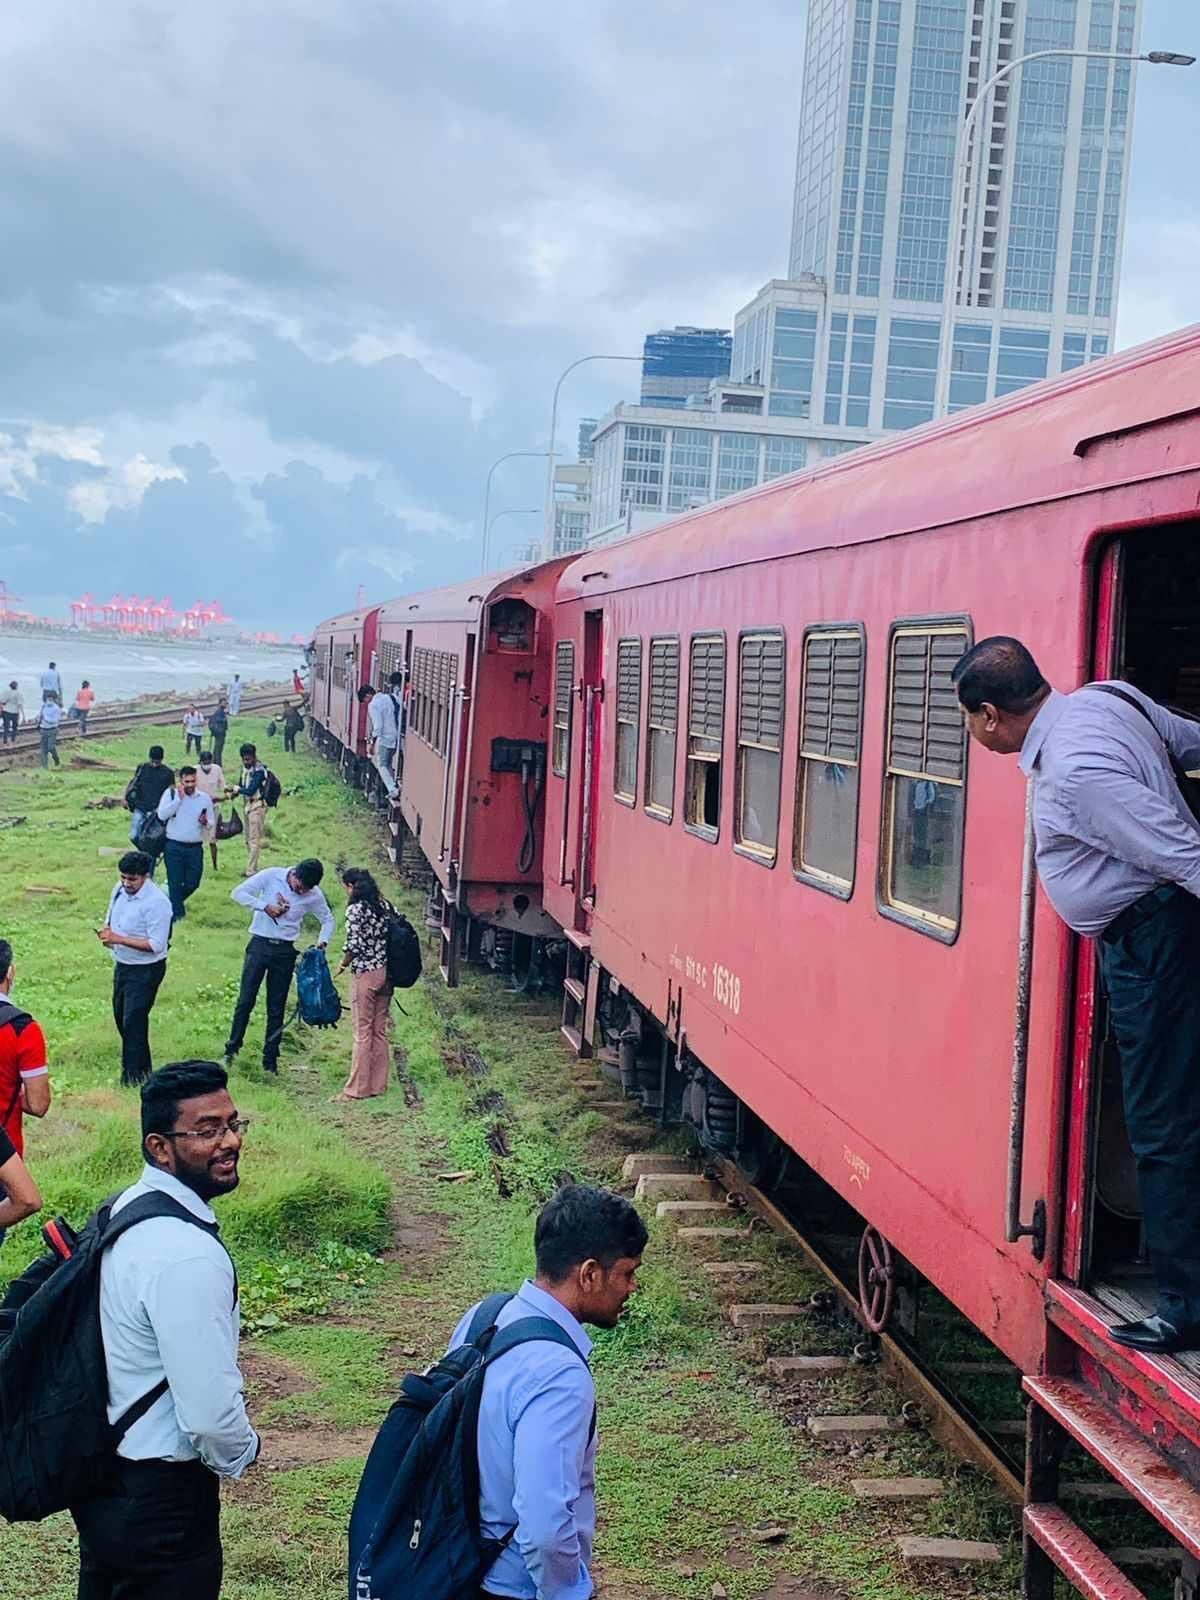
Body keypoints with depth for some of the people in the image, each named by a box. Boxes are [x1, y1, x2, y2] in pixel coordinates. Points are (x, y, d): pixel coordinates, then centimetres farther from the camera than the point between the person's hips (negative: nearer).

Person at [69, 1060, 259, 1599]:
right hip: (158, 1500, -9)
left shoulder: (125, 1207, 2)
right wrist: (241, 1453, -7)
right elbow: (209, 1412, -29)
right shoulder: (188, 1255, -28)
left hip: (98, 1470, 9)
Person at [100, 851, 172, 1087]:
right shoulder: (120, 890, 0)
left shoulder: (157, 903, -25)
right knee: (120, 1015, 18)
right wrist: (106, 931, -7)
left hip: (146, 970, -9)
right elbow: (111, 918, 17)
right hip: (122, 965, 9)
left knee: (133, 1021, -6)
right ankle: (142, 1066, 34)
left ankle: (134, 1075, 6)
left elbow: (156, 945, -27)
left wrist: (119, 939, -30)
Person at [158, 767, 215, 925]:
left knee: (192, 883, 8)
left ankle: (176, 902, 37)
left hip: (195, 848, 3)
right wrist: (179, 798, -18)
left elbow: (212, 824, 10)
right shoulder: (171, 794, -2)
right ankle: (176, 913, 11)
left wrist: (206, 823, -14)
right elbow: (162, 815, -15)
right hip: (174, 847, -3)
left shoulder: (204, 798, 6)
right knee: (175, 883, -1)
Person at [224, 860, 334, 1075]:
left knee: (277, 1008, 6)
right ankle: (232, 1049, 11)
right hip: (259, 944, -1)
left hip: (284, 951, 1)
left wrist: (322, 943, -4)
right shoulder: (272, 876, -8)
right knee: (246, 1001, -2)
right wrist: (265, 906, -19)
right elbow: (238, 893, -9)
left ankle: (270, 1058, 13)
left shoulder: (314, 895, -3)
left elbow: (328, 920, 12)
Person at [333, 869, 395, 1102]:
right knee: (380, 1031, 12)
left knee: (363, 1033, -2)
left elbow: (354, 945, -17)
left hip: (366, 975, -7)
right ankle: (379, 1085, 17)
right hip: (386, 973, 7)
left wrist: (343, 964, 1)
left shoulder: (355, 909, -12)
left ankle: (358, 1088, 3)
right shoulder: (385, 906, 8)